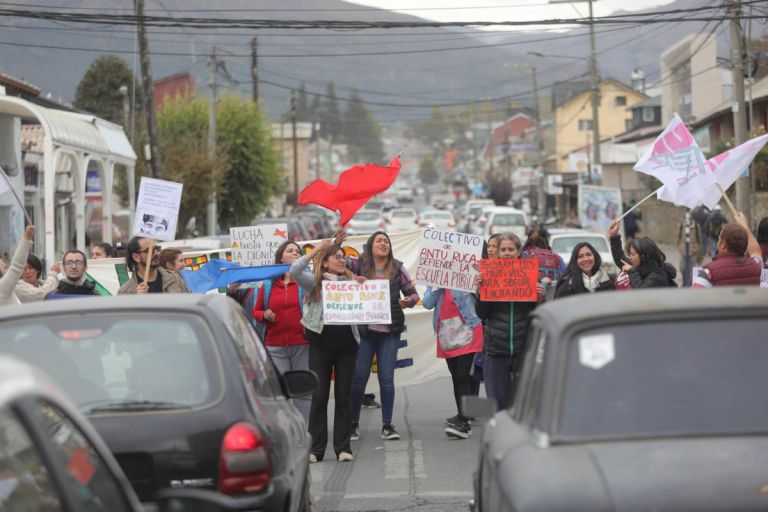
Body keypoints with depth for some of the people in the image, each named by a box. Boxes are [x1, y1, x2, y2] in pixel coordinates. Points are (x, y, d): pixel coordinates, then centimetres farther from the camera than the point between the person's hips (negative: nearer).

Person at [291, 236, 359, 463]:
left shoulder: (350, 282, 10)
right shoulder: (315, 281, 0)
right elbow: (294, 271, -17)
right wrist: (315, 251, -13)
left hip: (346, 344, 3)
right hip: (321, 344, -2)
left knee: (344, 396, 5)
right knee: (319, 396, 1)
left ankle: (343, 447, 10)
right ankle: (316, 449, 6)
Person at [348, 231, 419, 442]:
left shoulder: (397, 268, 5)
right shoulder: (359, 265, 2)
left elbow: (413, 294, 7)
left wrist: (409, 301, -12)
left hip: (390, 331, 1)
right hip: (364, 331, -1)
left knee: (387, 378, 2)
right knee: (359, 377, 2)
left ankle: (387, 425, 9)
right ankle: (353, 424, 15)